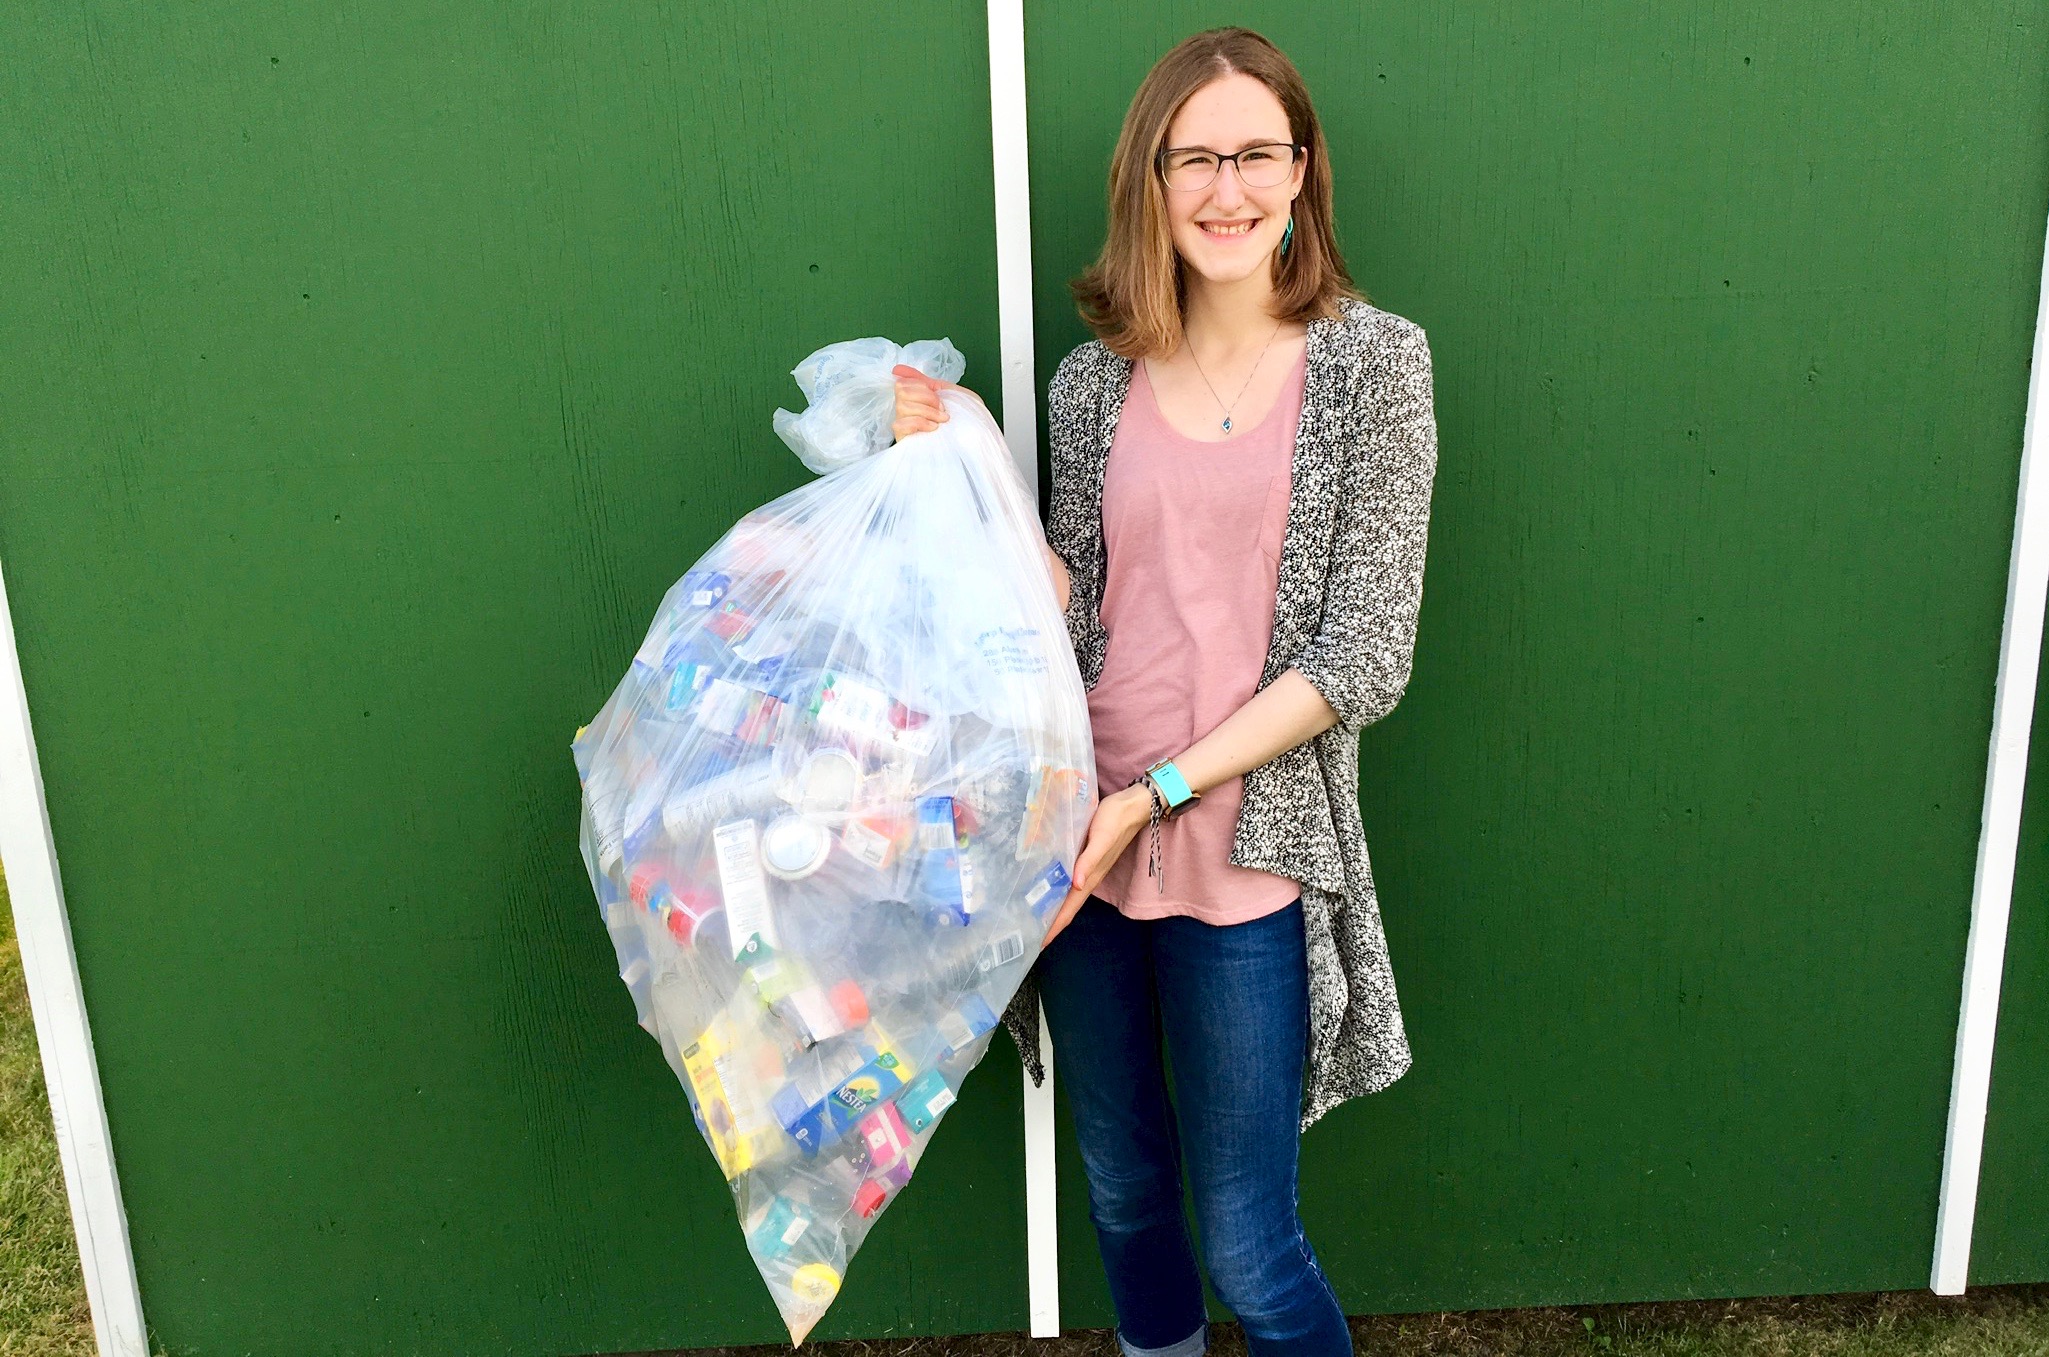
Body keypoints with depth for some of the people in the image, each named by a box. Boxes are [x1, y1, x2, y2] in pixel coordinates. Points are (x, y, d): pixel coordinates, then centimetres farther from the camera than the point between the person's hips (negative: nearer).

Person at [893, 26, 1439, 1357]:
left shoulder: (1371, 361, -5)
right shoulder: (1096, 382, 5)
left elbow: (1364, 657, -9)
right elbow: (1073, 617, 5)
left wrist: (1160, 790, -14)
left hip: (1248, 861, -3)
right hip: (1087, 849, 4)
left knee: (1248, 1247, 6)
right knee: (1124, 1192, 20)